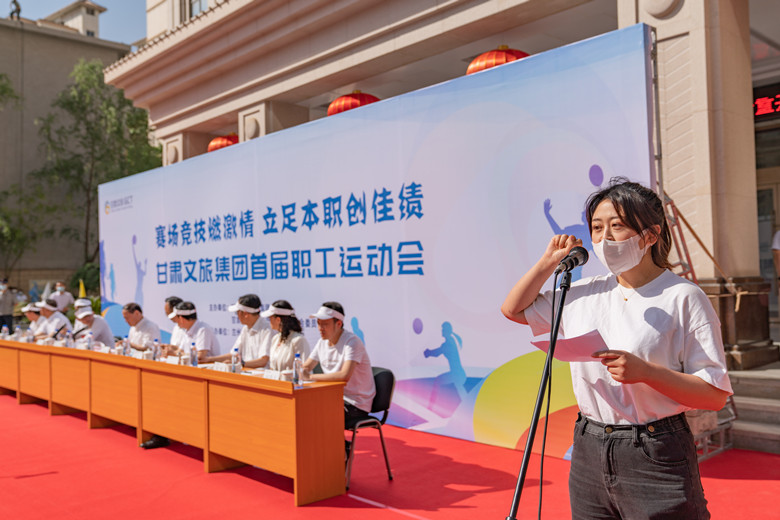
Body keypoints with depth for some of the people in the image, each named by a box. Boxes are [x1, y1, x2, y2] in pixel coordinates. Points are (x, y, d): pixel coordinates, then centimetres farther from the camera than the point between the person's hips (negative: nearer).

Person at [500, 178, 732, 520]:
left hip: (656, 459, -4)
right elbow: (513, 309, 17)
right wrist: (549, 261, 6)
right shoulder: (584, 294, 6)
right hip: (589, 453, 5)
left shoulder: (683, 298, -8)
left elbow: (715, 395, -10)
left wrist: (645, 370, -24)